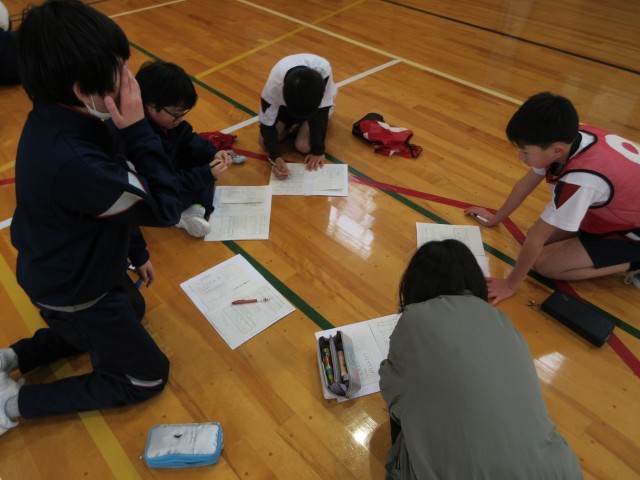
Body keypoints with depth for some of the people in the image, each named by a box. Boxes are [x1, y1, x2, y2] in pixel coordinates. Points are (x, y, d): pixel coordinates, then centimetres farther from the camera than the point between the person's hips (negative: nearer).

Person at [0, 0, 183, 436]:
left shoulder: (58, 118, -10)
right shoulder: (71, 162, -41)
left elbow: (110, 192, 2)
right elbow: (165, 208, -30)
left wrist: (137, 253, 12)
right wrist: (138, 129, -30)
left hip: (67, 270, 8)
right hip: (77, 295, -8)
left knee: (134, 312, 36)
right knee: (148, 377, 14)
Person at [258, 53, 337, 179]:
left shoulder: (323, 69, -42)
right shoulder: (273, 86, -38)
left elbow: (319, 113, -31)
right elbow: (267, 125, -26)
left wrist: (318, 151, -27)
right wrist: (276, 158, -39)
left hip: (320, 104, -1)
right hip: (286, 103, 1)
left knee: (303, 146, -22)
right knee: (264, 142, -12)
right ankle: (295, 124, 12)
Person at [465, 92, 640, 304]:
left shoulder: (580, 180, -40)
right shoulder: (568, 137, -17)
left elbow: (536, 236, -29)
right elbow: (526, 184, -1)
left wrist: (510, 285, -17)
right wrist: (496, 218, 12)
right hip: (619, 209, 8)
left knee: (544, 263, -14)